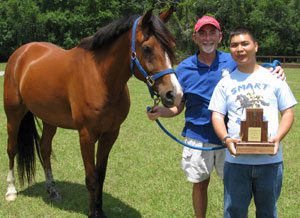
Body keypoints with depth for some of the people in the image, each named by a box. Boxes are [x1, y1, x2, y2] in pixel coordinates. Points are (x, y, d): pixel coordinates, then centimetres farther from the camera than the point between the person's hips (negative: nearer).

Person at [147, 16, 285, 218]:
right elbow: (178, 107, 1)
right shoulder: (184, 68, -4)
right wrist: (160, 111, -20)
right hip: (198, 137, 0)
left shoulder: (234, 62, -5)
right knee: (200, 184, 14)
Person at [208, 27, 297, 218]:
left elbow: (288, 112, 6)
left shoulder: (274, 78, 6)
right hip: (236, 159, 0)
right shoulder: (225, 83, 7)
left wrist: (278, 137, -12)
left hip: (271, 159, 0)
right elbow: (217, 115, 3)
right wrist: (226, 138, -17)